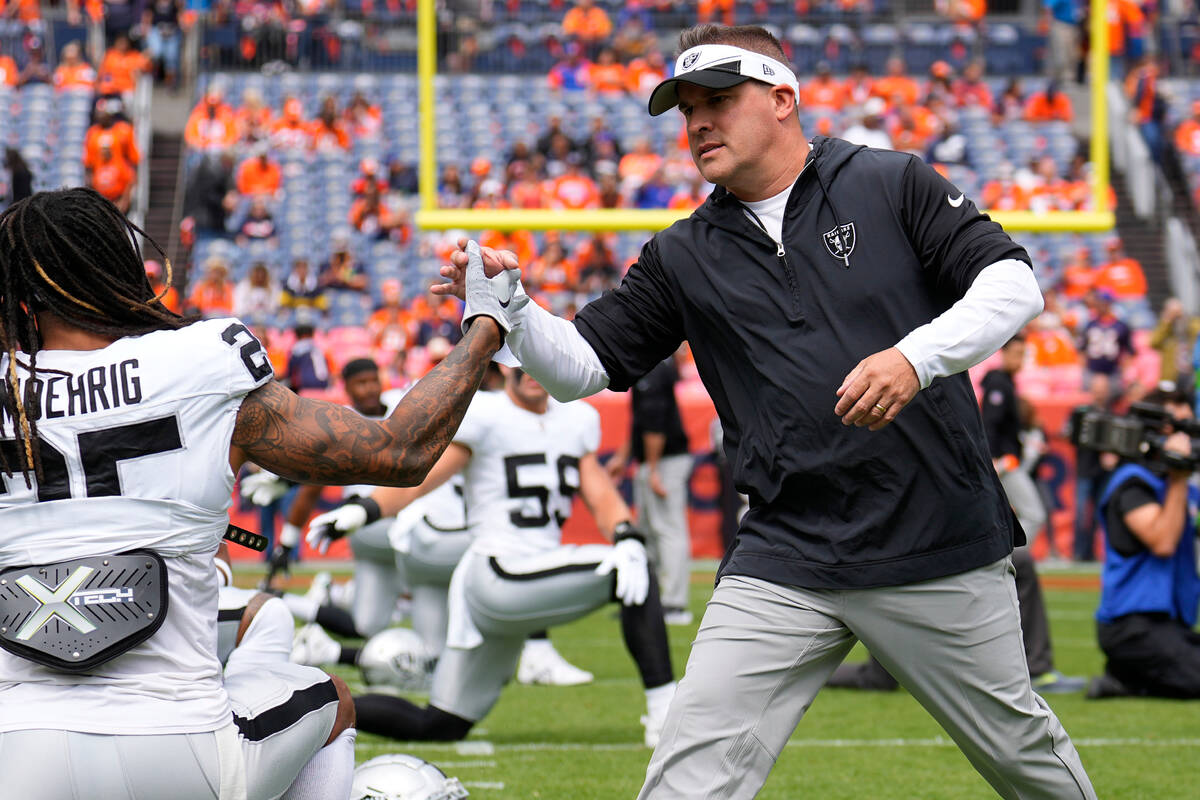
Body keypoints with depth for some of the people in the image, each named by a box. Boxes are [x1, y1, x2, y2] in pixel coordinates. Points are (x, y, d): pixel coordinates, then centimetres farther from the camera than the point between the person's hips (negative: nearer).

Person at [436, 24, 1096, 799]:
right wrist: (510, 308, -13)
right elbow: (581, 365, 8)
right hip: (786, 560, 2)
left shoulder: (893, 185, 1)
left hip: (941, 551, -2)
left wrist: (916, 357, -25)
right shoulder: (684, 258, 10)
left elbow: (1015, 283, -9)